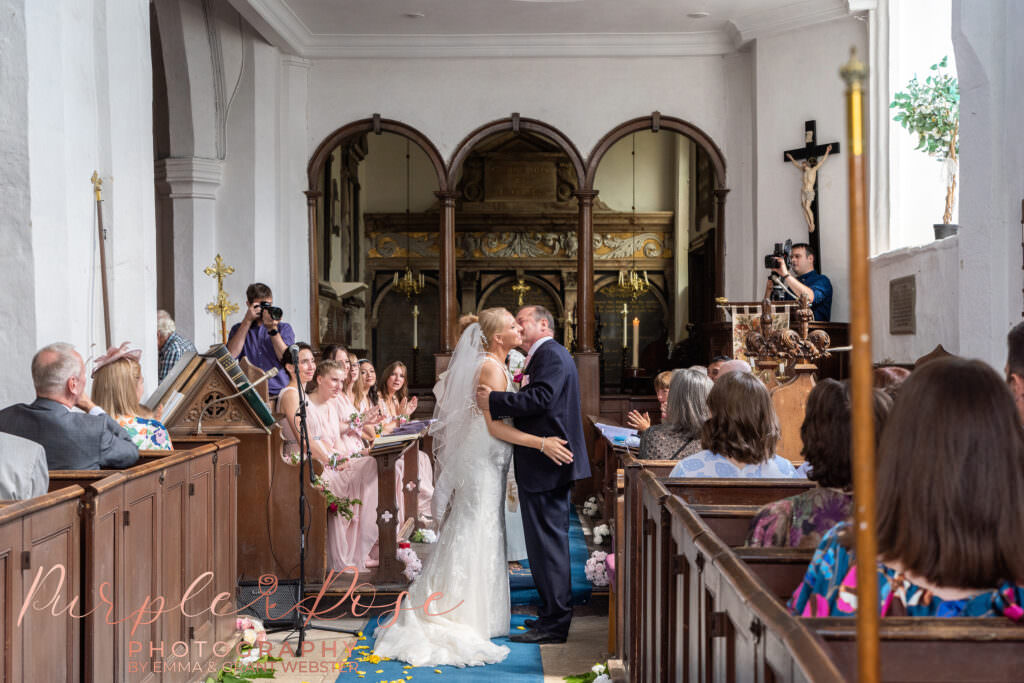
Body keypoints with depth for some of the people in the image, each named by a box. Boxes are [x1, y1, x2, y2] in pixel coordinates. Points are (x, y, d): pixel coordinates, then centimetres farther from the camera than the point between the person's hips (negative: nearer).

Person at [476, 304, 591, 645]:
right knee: (550, 540, 15)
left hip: (545, 464, -11)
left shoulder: (551, 354, -12)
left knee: (547, 540, -6)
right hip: (551, 463, 11)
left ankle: (554, 623, 0)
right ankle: (554, 613, 25)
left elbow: (540, 398, -26)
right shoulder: (546, 355, 21)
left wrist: (494, 400, -22)